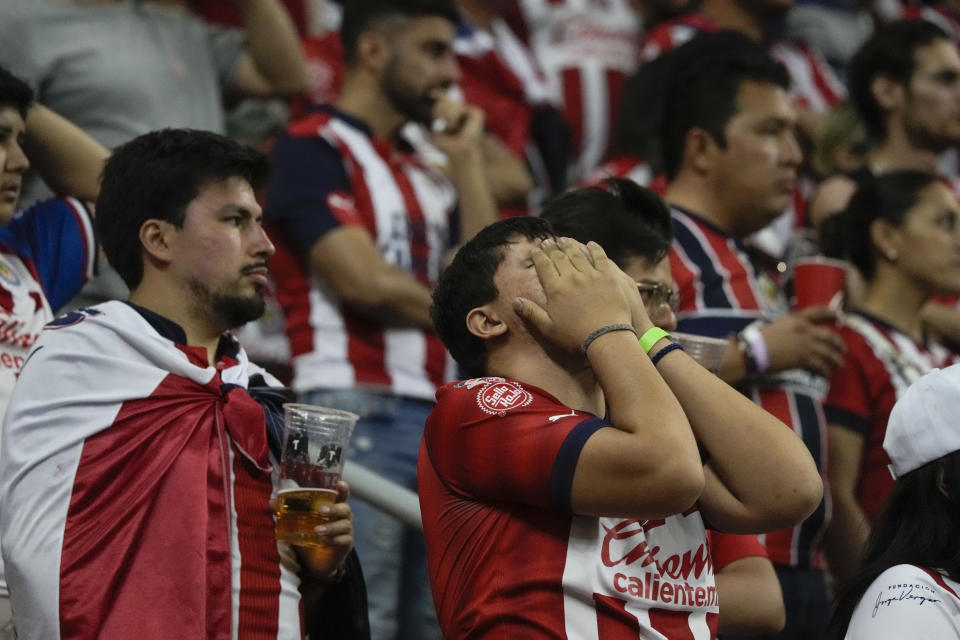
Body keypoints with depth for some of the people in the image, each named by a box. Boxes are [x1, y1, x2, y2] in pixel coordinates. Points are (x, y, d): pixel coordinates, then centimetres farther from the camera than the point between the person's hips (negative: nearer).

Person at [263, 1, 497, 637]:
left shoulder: (426, 172, 22)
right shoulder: (313, 149, -2)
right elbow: (362, 280, -12)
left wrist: (467, 162, 10)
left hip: (440, 418, 8)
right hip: (358, 416, -8)